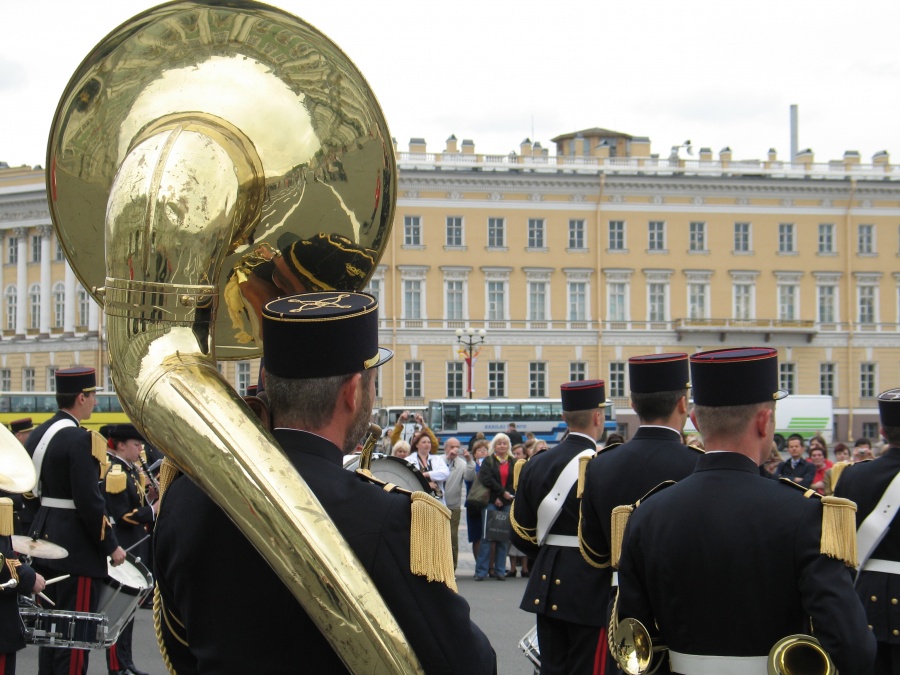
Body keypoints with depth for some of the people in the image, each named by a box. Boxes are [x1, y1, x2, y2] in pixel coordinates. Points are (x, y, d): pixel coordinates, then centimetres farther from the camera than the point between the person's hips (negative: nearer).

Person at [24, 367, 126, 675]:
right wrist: (111, 546, -12)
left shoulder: (37, 435, 9)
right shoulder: (80, 440, -18)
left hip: (44, 542, 9)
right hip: (76, 550, -9)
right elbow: (90, 502, -21)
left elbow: (30, 494, 14)